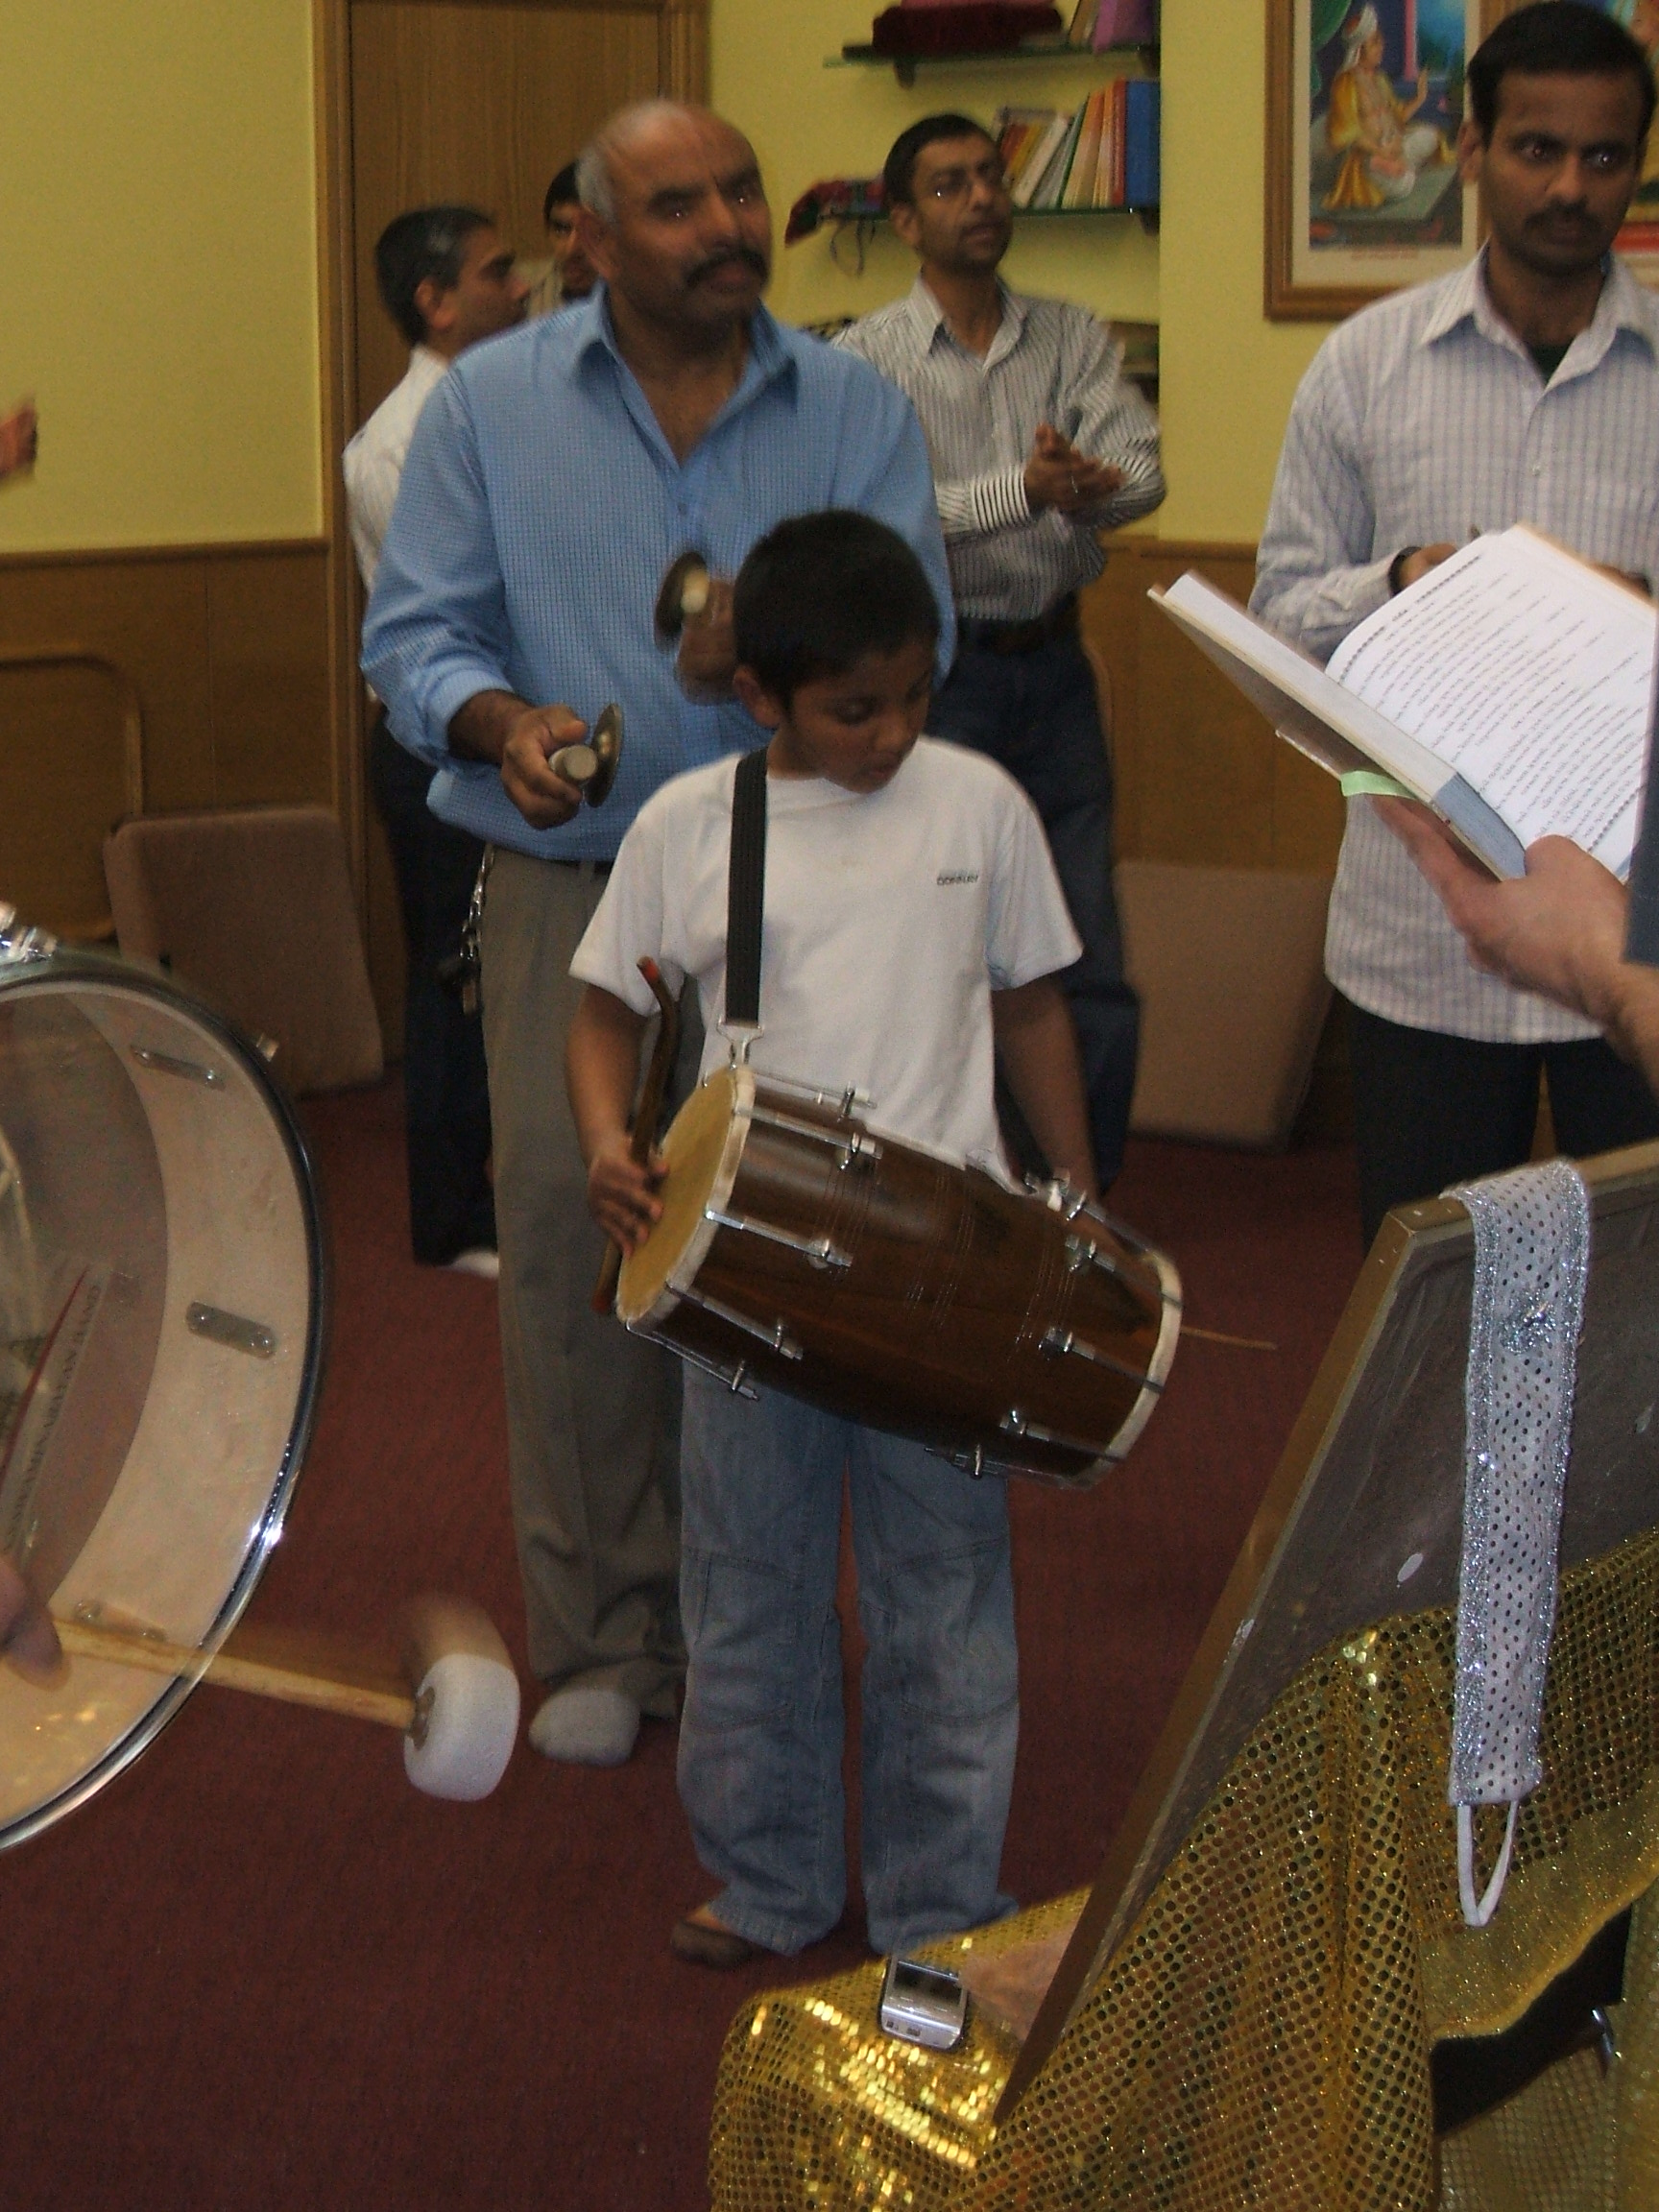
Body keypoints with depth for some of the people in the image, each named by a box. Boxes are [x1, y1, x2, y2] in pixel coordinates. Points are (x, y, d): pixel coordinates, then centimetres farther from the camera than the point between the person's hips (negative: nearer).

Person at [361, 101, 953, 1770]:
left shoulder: (853, 412, 7)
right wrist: (501, 720, -20)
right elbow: (415, 631, 2)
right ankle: (599, 1638, 11)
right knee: (568, 1240, -2)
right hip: (572, 895, -1)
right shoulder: (490, 404, 6)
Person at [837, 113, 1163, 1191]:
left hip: (1054, 669, 4)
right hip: (934, 674, -3)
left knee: (1093, 976, 3)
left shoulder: (1075, 339, 9)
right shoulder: (866, 359, -3)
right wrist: (1023, 492, -26)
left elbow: (1141, 475, -4)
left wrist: (1074, 488, -25)